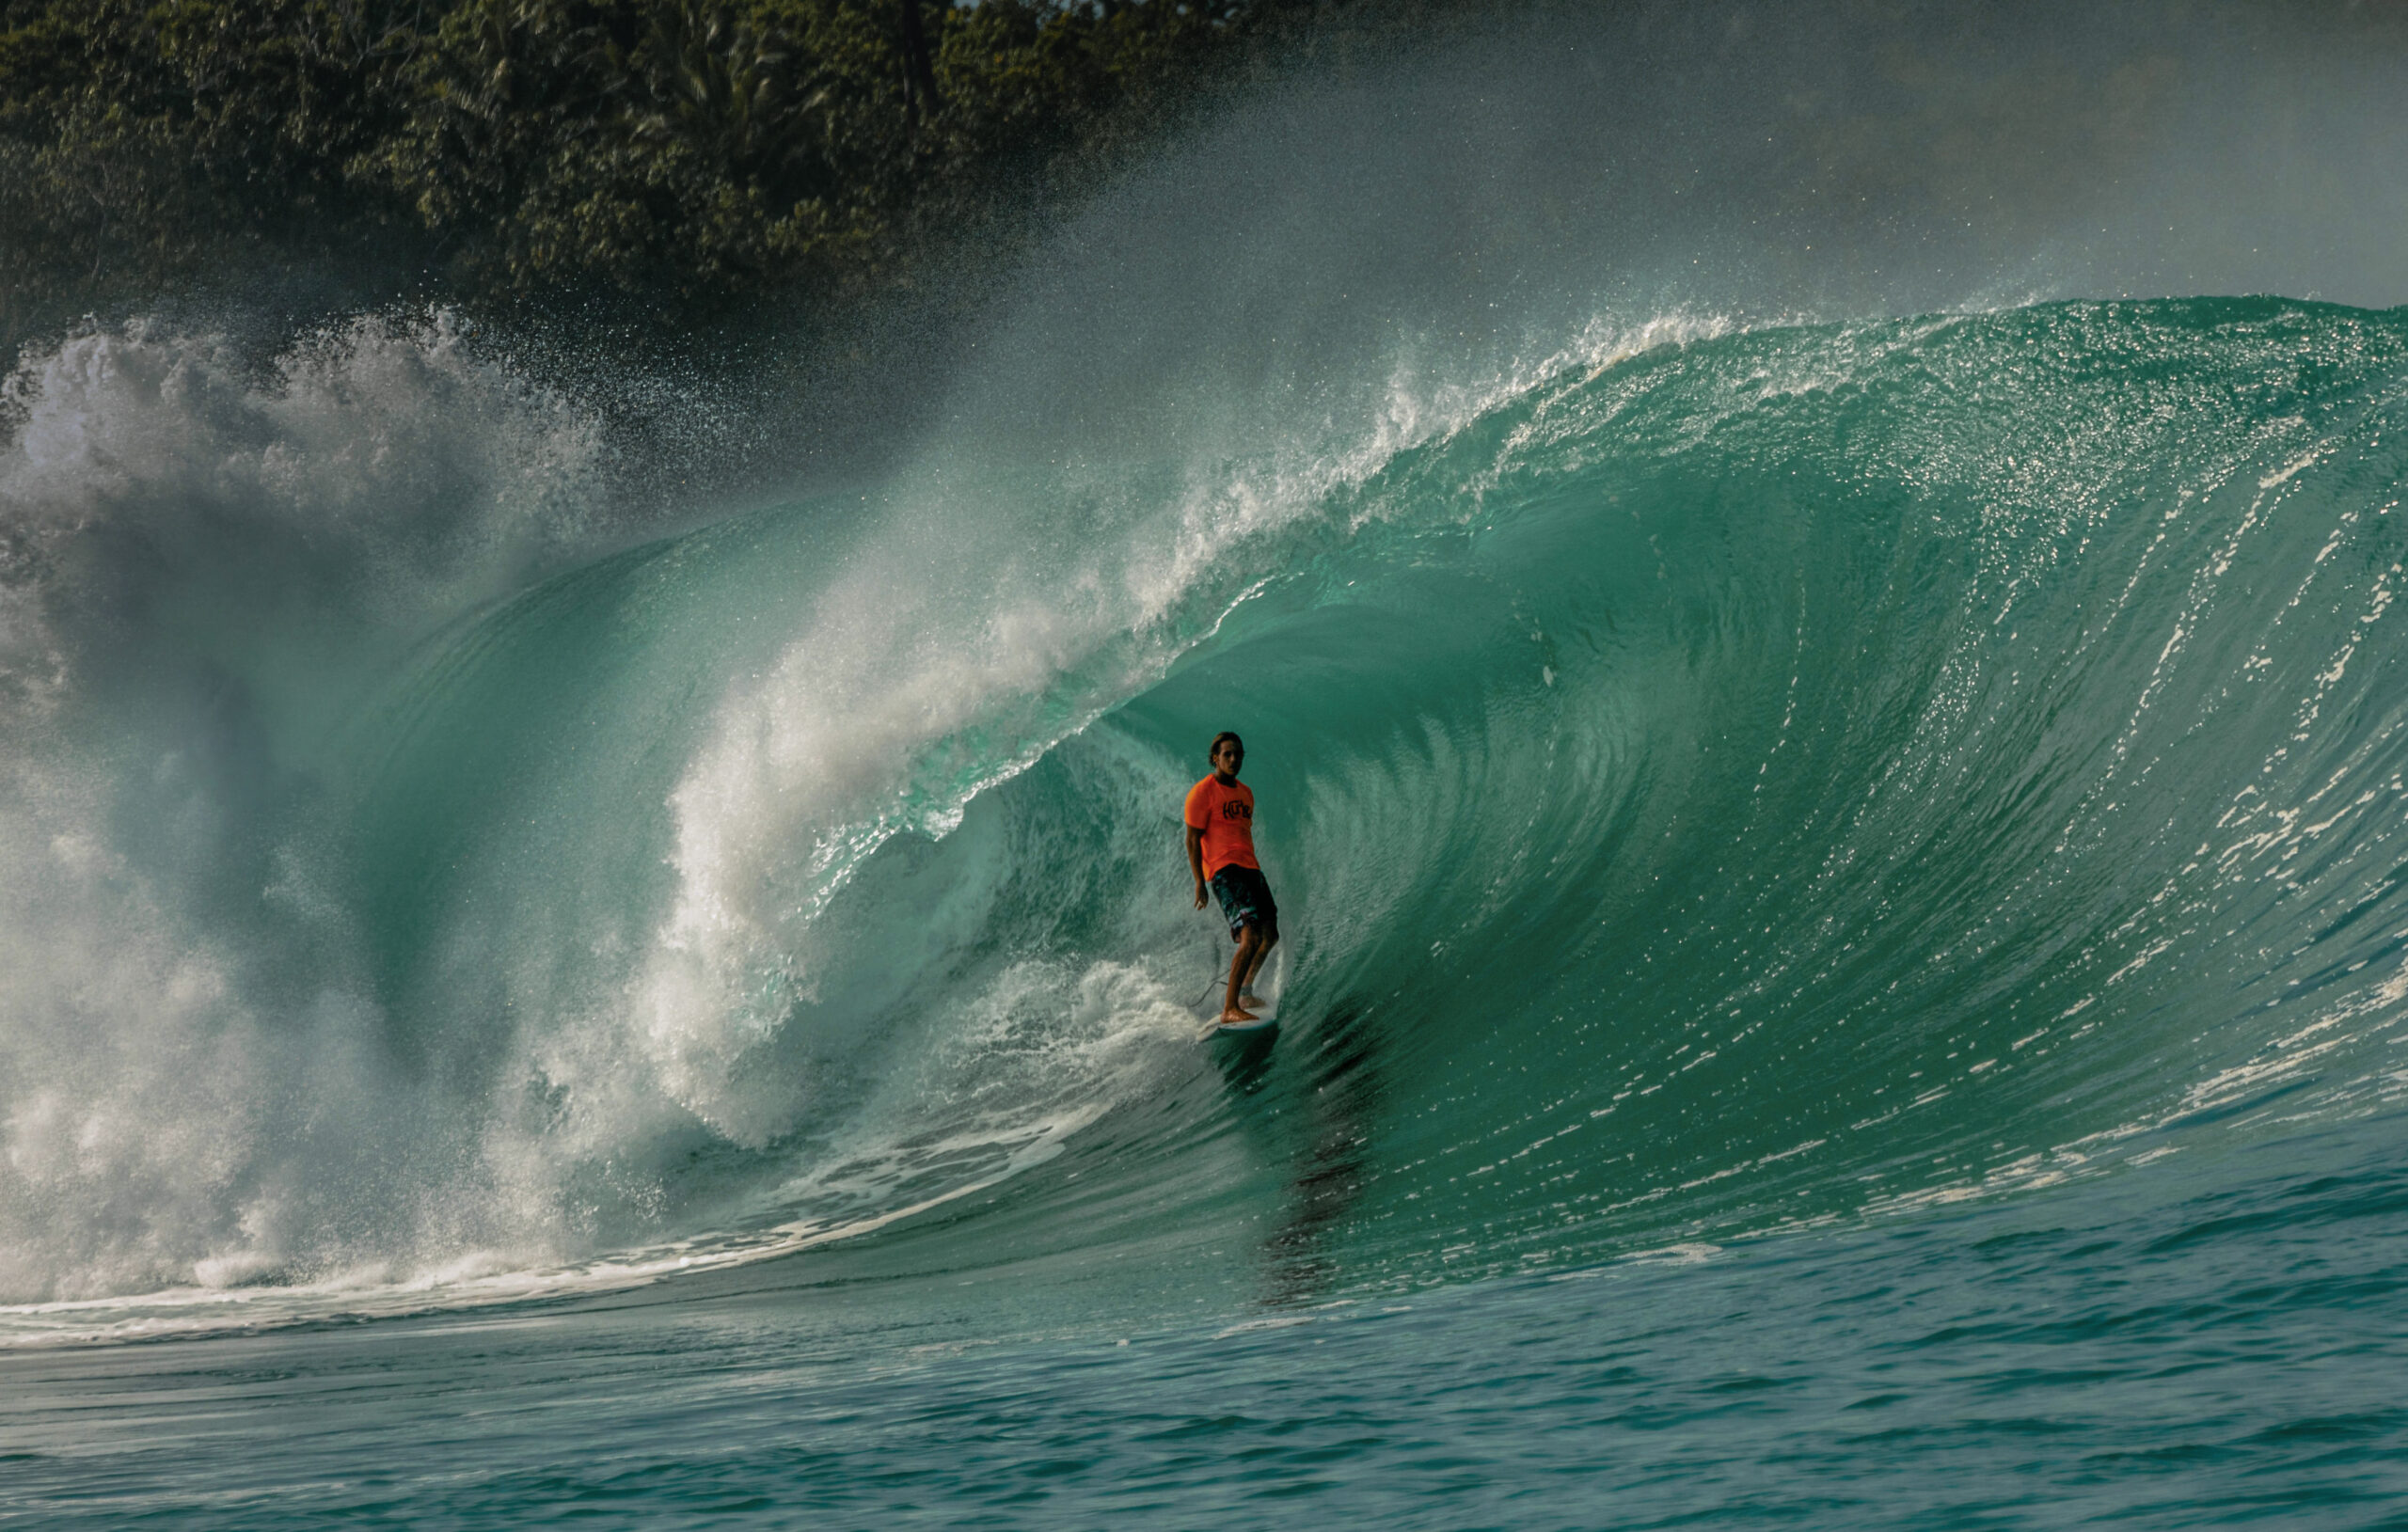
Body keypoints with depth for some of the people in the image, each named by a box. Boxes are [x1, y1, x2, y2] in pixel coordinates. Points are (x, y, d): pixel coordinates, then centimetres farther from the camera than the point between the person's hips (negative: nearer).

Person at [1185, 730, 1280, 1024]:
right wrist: (1199, 882, -13)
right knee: (1250, 937, -22)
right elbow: (1193, 840, -8)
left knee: (1270, 936, 15)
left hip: (1250, 868, 9)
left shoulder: (1245, 793, 19)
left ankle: (1243, 992, 34)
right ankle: (1229, 1009, -23)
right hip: (1225, 870, -9)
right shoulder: (1202, 792, -6)